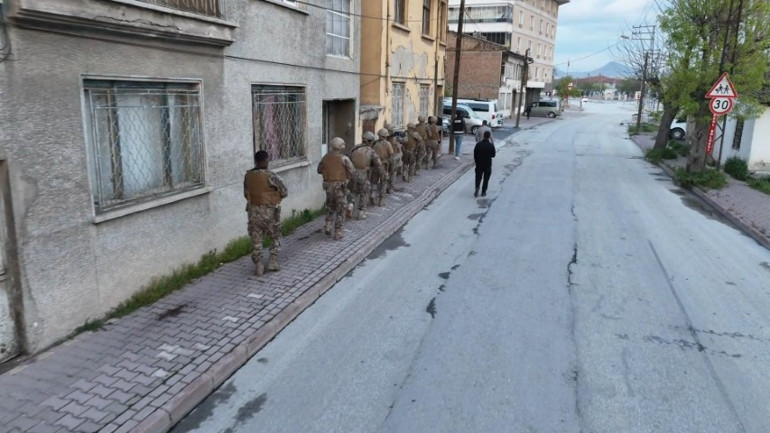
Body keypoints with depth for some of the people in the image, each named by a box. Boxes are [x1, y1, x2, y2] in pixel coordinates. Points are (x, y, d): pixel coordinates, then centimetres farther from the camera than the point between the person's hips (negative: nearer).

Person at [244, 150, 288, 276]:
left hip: (253, 211, 4)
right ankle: (273, 262, 13)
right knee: (275, 238, 16)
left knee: (256, 240, 12)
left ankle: (259, 265, 11)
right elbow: (284, 192, -7)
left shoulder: (248, 175, 0)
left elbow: (246, 194, 10)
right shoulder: (270, 176, -15)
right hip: (269, 211, -3)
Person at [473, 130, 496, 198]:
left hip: (479, 164, 1)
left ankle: (477, 188, -10)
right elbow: (493, 155, -4)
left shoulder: (478, 144, -8)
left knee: (478, 177, 14)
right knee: (486, 179, 11)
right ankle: (483, 192, 14)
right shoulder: (491, 145, -13)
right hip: (488, 164, -1)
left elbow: (475, 155, -2)